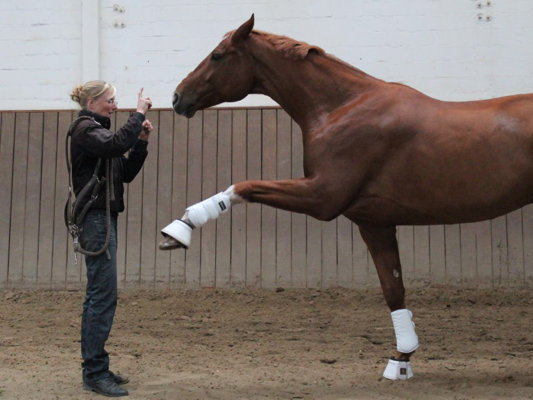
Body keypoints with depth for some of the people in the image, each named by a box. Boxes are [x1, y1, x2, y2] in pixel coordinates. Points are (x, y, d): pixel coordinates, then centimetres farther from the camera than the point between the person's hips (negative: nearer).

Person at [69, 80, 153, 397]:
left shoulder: (97, 130, 21)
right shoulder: (85, 129, -7)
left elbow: (127, 173, 16)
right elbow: (116, 143, -29)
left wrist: (141, 141, 4)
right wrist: (139, 114, -19)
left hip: (103, 218, 10)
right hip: (96, 218, -10)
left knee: (98, 295, 11)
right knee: (104, 295, -12)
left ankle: (95, 368, 17)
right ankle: (95, 373, -9)